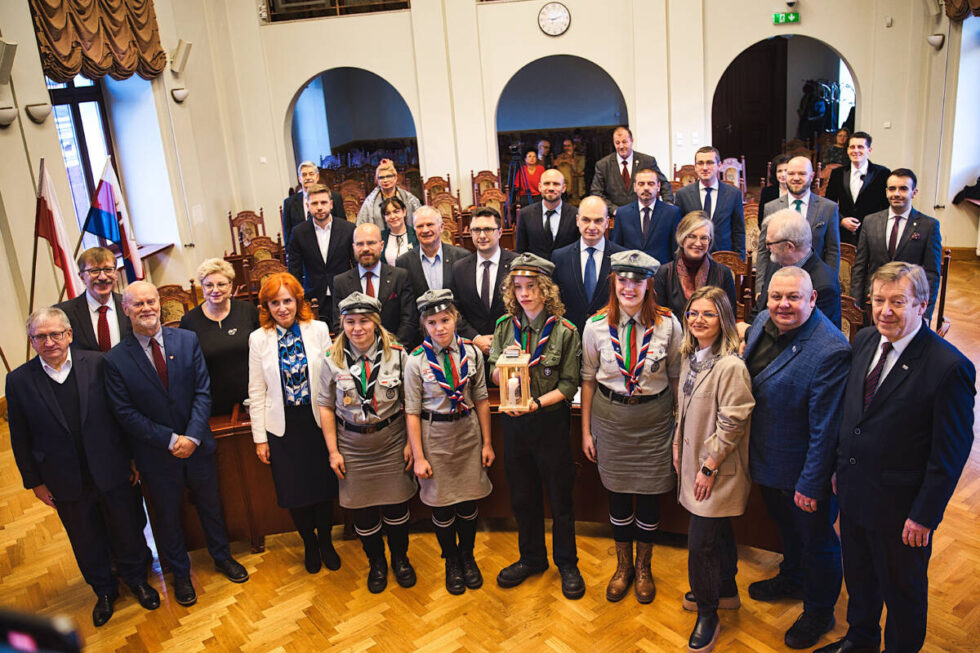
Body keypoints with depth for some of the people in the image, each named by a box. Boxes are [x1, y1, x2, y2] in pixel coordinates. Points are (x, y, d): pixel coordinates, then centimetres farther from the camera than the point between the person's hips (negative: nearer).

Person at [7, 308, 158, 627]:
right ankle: (104, 591, 43)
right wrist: (35, 481, 2)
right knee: (87, 543, 19)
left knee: (127, 531, 17)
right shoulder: (19, 380, -9)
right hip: (66, 483, 1)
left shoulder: (97, 364, -11)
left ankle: (136, 579, 43)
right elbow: (21, 438, -1)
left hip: (113, 473, 0)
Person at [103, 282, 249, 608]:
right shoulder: (116, 359, -12)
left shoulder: (187, 340, -6)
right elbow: (125, 412, -13)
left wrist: (192, 436, -18)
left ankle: (222, 557, 44)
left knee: (210, 504, 19)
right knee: (167, 516, 17)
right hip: (156, 454, -1)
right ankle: (180, 574, 38)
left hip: (197, 445, 2)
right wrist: (170, 440, -18)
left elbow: (203, 391, -8)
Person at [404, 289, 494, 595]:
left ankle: (468, 557, 37)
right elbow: (412, 412, -7)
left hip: (468, 432, 2)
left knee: (469, 501, 11)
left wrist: (487, 442, 4)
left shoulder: (471, 352, -3)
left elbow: (481, 400, 4)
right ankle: (452, 562, 33)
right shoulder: (416, 361, -10)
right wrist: (418, 456, -9)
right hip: (435, 436, -2)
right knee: (442, 505, 9)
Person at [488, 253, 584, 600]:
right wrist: (503, 364, -18)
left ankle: (567, 564, 28)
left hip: (551, 420, -3)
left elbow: (569, 385, -11)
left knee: (560, 496, 9)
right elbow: (496, 378, 3)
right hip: (513, 421, 4)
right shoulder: (506, 326, 2)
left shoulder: (564, 330, -9)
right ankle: (531, 558, 35)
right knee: (522, 495, 16)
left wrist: (537, 403, -24)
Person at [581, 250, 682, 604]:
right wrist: (586, 430, 4)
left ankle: (643, 568, 35)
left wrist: (682, 425, -1)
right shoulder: (596, 325, -7)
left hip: (654, 419, 0)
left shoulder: (668, 324, -9)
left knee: (649, 494, 10)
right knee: (618, 493, 12)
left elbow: (676, 377, -1)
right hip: (610, 417, 1)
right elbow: (588, 379, 1)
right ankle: (623, 566, 36)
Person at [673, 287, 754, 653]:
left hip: (717, 472, -8)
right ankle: (726, 592, 42)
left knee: (700, 543, -2)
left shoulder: (731, 367, -23)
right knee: (718, 533, 23)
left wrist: (709, 468, -17)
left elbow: (732, 425, -21)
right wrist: (678, 445, 14)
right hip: (694, 463, 8)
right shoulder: (691, 357, 5)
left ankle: (707, 616, 17)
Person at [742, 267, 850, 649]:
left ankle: (819, 613, 40)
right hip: (767, 458, 7)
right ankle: (792, 579, 56)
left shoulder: (831, 350, -30)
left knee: (816, 541, 16)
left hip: (804, 470, -7)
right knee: (785, 525, 30)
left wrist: (811, 484, -20)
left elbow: (825, 427, -25)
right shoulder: (764, 322, -6)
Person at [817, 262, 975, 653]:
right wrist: (841, 467, 11)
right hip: (853, 492, 6)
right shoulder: (864, 341, -1)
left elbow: (951, 452, -18)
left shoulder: (949, 367, -22)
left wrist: (925, 515, -15)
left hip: (899, 508, -6)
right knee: (859, 577, 26)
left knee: (902, 590, 17)